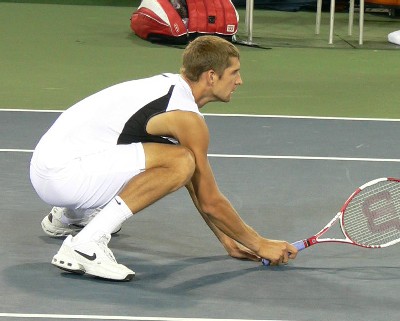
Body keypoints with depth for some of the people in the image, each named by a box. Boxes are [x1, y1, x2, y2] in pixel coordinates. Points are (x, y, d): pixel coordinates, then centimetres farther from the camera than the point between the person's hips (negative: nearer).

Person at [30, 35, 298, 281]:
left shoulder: (167, 85, 14)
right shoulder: (187, 117, -14)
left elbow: (197, 189, 22)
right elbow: (210, 202, -8)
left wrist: (229, 242, 22)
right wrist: (260, 245, 4)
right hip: (62, 175, -10)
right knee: (180, 163, -25)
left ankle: (71, 216, 29)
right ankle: (85, 245, -26)